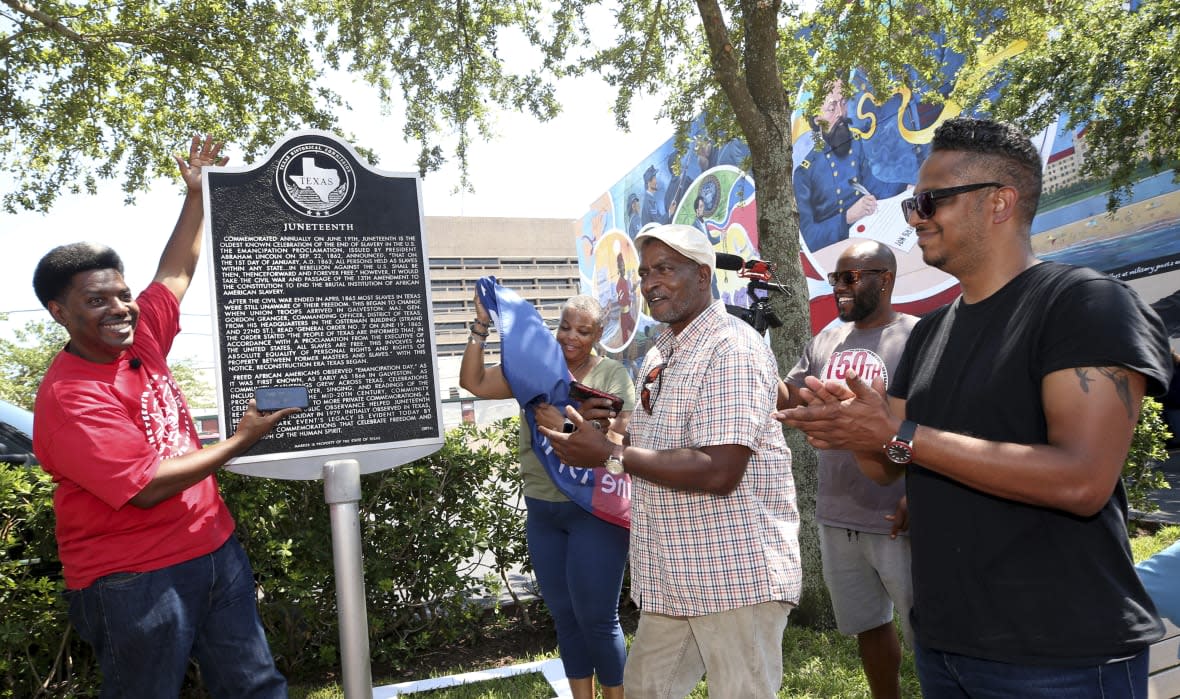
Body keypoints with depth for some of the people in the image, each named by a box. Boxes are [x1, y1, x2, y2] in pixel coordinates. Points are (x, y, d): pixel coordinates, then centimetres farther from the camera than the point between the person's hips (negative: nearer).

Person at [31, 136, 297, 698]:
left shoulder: (141, 339, 2)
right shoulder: (67, 397, -19)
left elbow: (175, 272, 15)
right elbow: (145, 487, -22)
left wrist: (198, 194, 13)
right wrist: (240, 441, -16)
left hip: (216, 548, 7)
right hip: (134, 581, -7)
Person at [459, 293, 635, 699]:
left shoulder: (612, 375, -4)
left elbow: (620, 439, -14)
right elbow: (473, 382, -2)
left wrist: (567, 427, -25)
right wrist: (481, 325, -9)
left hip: (594, 511, -4)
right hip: (542, 512, 5)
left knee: (597, 618, 1)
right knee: (564, 617, 16)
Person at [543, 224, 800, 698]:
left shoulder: (732, 350, -17)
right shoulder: (659, 355, 13)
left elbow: (719, 472, -26)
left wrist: (610, 455, -22)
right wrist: (607, 426, 1)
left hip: (736, 576, -9)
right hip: (673, 579, 9)